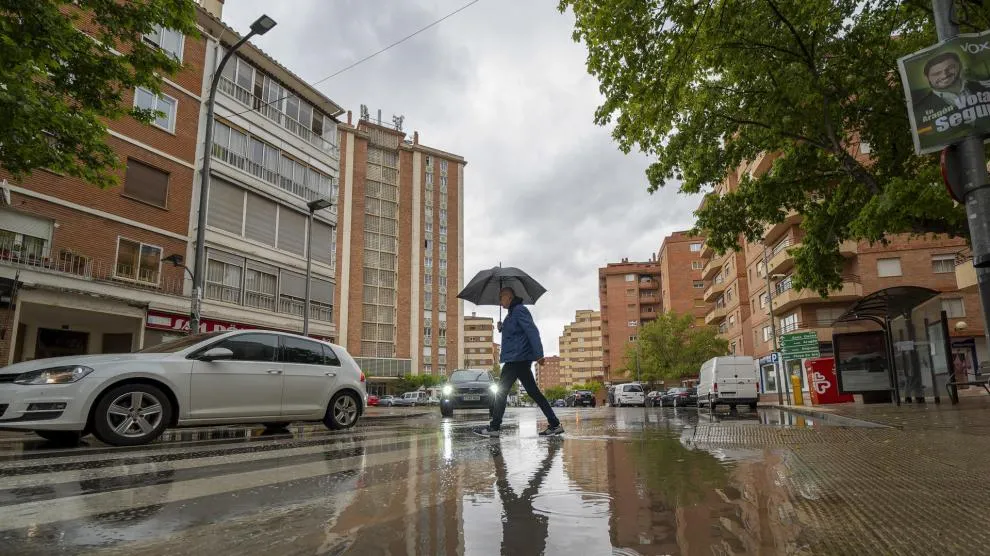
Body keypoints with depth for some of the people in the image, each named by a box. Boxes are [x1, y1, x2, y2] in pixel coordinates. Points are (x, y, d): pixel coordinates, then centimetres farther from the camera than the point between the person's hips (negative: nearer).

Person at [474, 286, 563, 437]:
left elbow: (532, 331, -20)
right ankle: (554, 424, 9)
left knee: (501, 391, -5)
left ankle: (494, 427, 0)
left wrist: (538, 354, -28)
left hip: (518, 358, -11)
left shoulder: (519, 310, -10)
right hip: (519, 359, 11)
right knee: (533, 392, 9)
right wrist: (502, 328, 12)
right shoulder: (513, 312, 21)